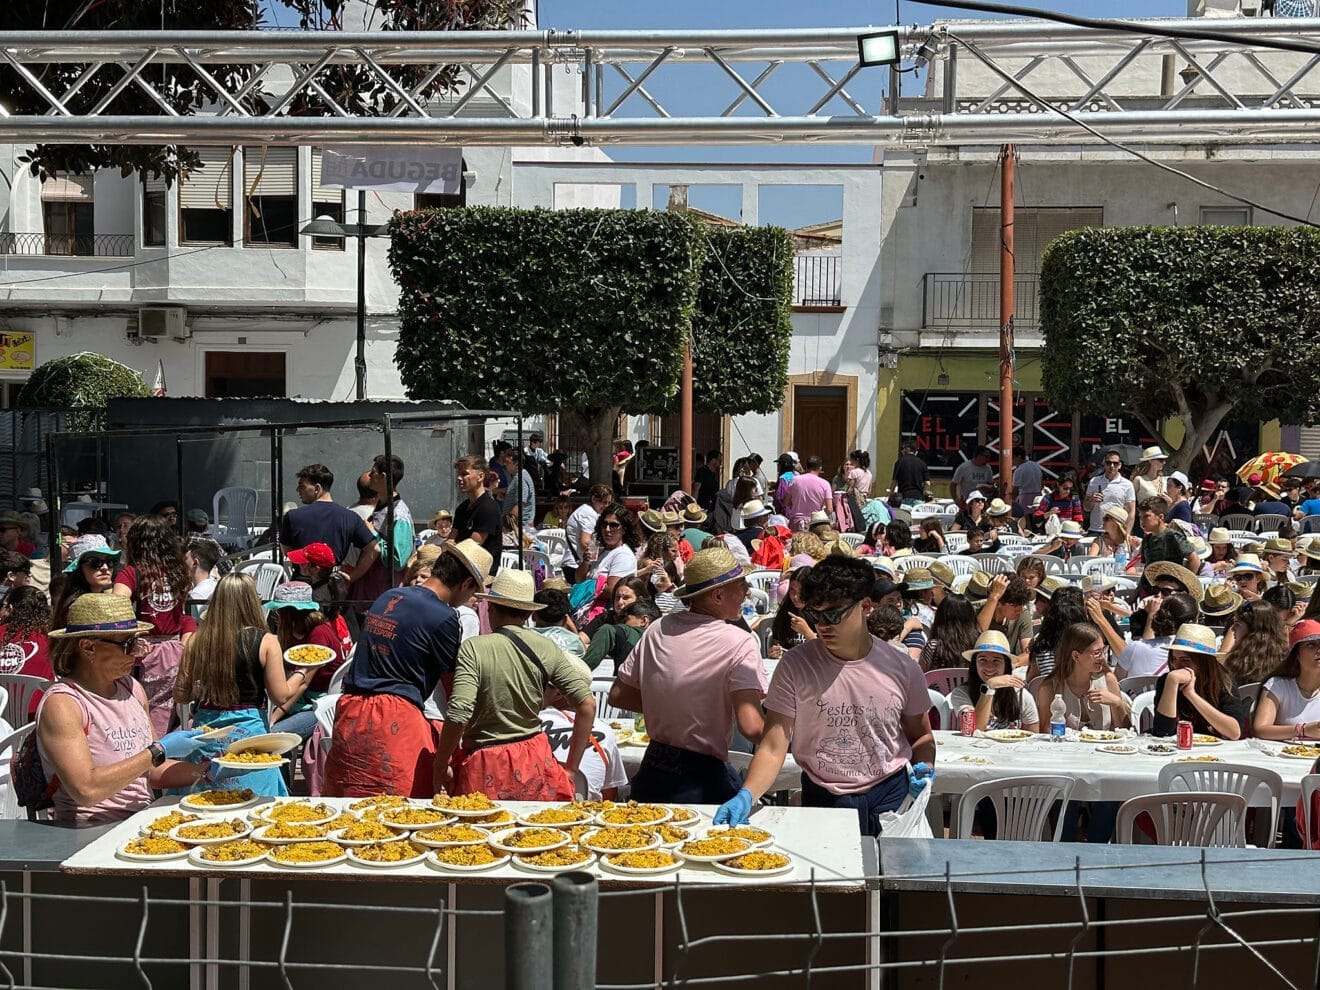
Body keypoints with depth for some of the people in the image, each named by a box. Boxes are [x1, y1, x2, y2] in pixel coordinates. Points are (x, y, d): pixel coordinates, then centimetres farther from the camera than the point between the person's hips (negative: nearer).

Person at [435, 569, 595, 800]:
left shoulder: (473, 648, -10)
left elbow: (458, 714, -19)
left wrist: (440, 767, -6)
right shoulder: (547, 649, 0)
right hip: (534, 762, 3)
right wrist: (571, 768, 5)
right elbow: (587, 705, -2)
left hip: (485, 767, -3)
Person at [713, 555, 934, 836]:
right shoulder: (795, 665, -11)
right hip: (822, 799, -1)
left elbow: (920, 736, 11)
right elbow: (773, 747, -14)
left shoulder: (900, 668, -5)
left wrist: (924, 767, -10)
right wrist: (747, 795, -30)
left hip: (891, 796, 1)